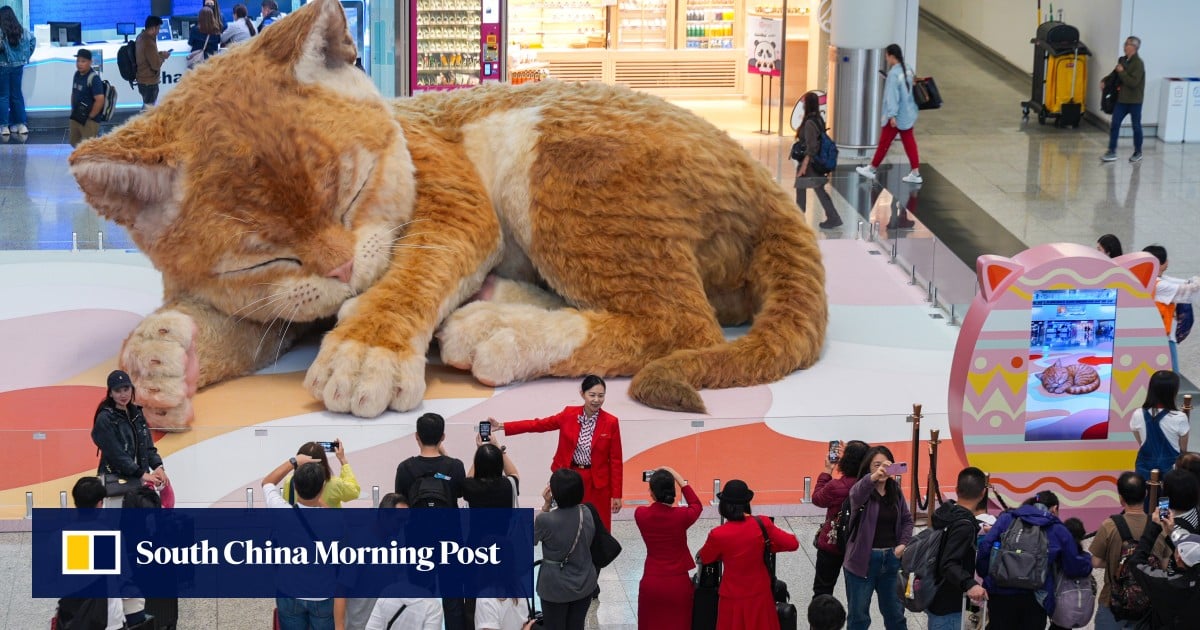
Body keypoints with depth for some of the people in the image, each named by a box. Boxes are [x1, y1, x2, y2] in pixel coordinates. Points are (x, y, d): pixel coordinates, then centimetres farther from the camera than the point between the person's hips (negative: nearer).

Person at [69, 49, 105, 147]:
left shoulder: (94, 78, -20)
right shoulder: (77, 74, 5)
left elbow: (100, 100, -25)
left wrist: (90, 117, -17)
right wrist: (73, 110, 14)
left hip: (89, 121, -9)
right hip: (76, 118, 9)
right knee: (75, 143, 20)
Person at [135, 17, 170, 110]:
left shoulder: (141, 37, 4)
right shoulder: (149, 43, -26)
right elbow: (156, 65, -23)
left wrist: (159, 54, 7)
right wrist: (163, 56, -6)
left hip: (143, 79, 10)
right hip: (149, 82, -10)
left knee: (147, 106, 21)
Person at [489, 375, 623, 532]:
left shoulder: (611, 423, -7)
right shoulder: (569, 414, -2)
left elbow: (616, 461, -4)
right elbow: (538, 424, -1)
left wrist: (616, 495, -5)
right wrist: (501, 426, -9)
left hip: (597, 484, -2)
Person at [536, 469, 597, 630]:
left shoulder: (545, 520, -26)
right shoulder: (587, 512, -10)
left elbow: (533, 538, -5)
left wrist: (546, 506, -9)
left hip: (556, 589, -4)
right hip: (584, 585, 4)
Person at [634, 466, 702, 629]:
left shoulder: (640, 515, -9)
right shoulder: (681, 516, -14)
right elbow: (697, 505, 10)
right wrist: (680, 480, 10)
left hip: (651, 583, 2)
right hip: (678, 584, -2)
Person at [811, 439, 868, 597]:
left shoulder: (835, 486, -26)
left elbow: (817, 498, -4)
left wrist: (827, 472, 2)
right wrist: (849, 455, 13)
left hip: (832, 544, -4)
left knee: (822, 589, 9)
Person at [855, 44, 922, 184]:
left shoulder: (894, 74, -21)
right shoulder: (907, 70, 4)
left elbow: (892, 95, -22)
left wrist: (892, 115, -22)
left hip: (897, 116, -8)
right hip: (908, 114, 8)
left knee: (884, 142, 5)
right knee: (909, 142, 9)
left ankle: (872, 169, 18)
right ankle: (915, 173, 7)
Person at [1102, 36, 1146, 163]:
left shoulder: (1138, 64, -17)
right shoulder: (1123, 60, 5)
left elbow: (1133, 82, -24)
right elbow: (1115, 74, 20)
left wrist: (1122, 72, -19)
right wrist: (1105, 81, 3)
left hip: (1134, 101, -6)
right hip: (1122, 99, 6)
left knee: (1136, 126, 8)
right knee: (1114, 125, 0)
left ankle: (1138, 153, 22)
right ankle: (1112, 152, 4)